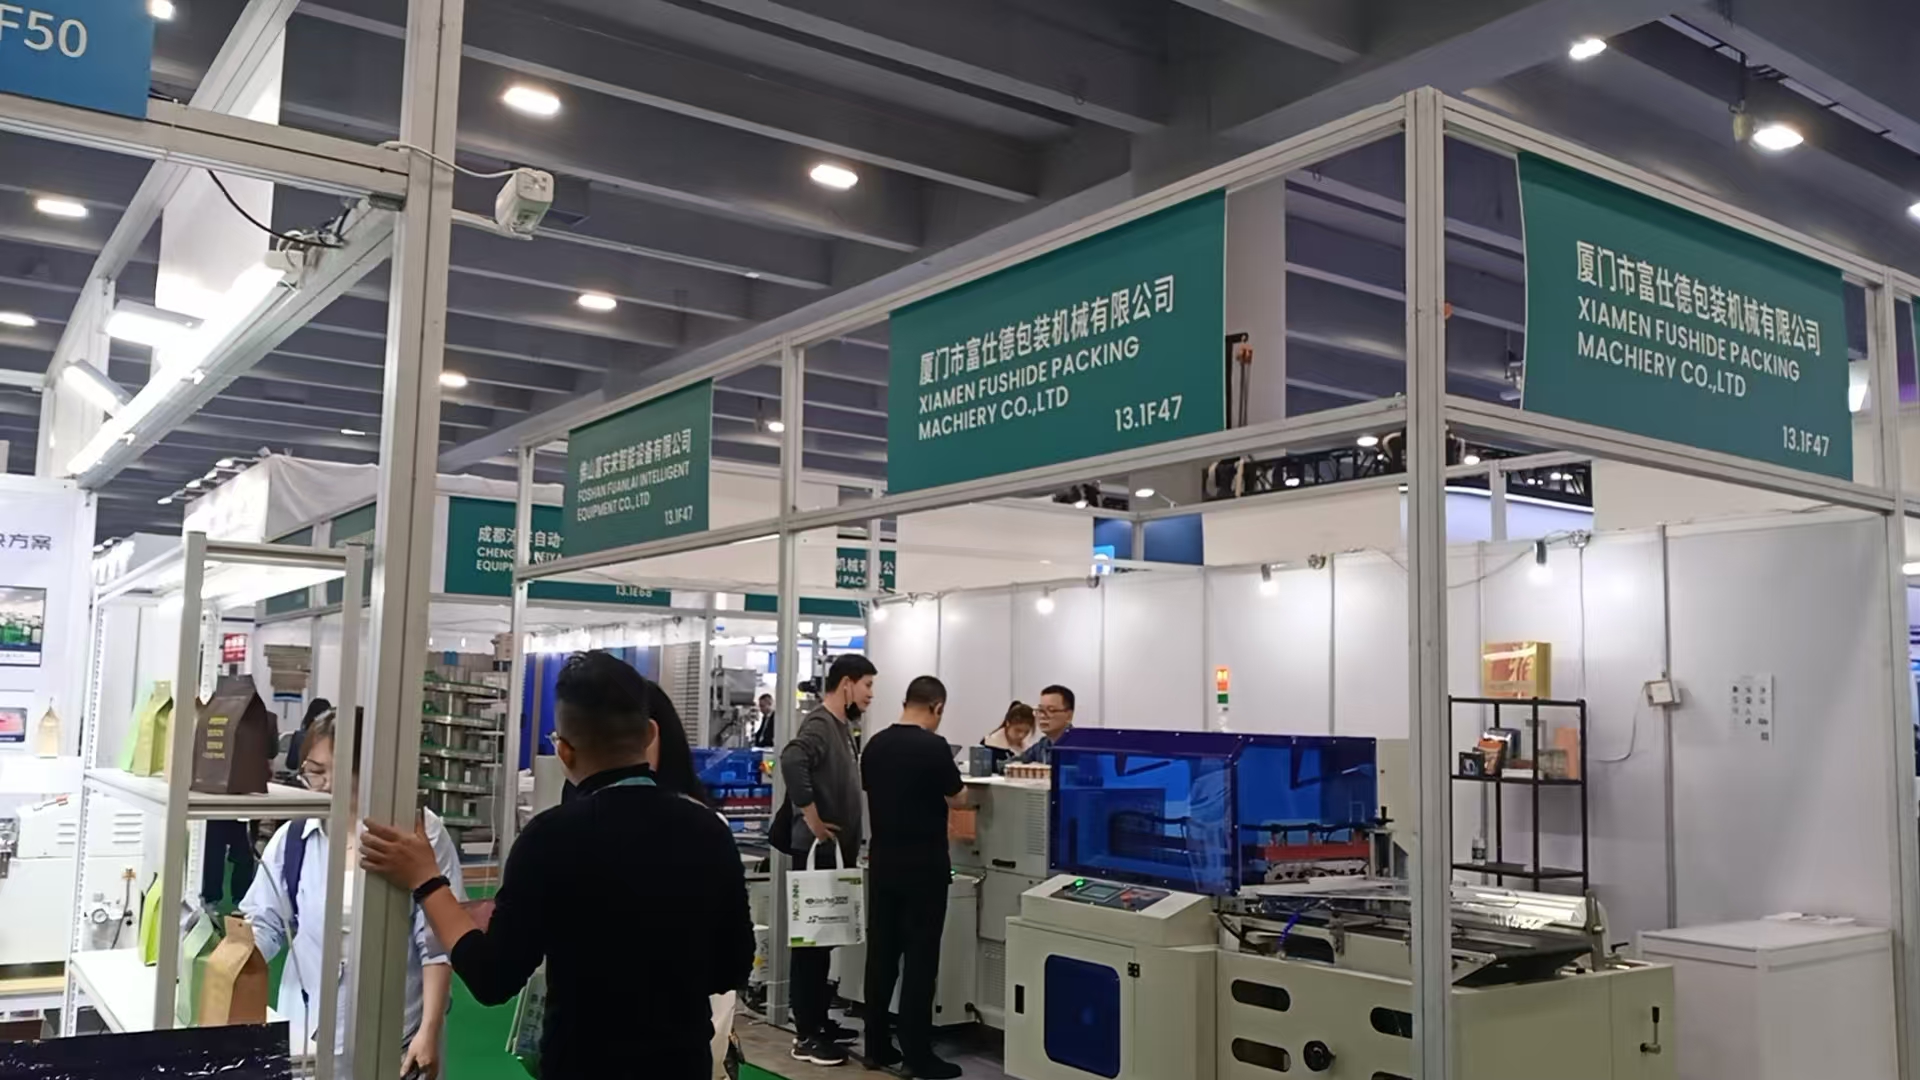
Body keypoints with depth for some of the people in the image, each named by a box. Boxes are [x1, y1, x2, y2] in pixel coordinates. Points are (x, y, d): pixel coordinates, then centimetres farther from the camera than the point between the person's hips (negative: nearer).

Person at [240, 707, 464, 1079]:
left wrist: (429, 1031, -9)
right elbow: (263, 922, 9)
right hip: (308, 1037, 3)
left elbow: (438, 943, -6)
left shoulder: (420, 833, -7)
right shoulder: (293, 837, 3)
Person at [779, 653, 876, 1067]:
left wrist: (848, 843, 12)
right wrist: (811, 817, -28)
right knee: (811, 939, -3)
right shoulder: (819, 724, -17)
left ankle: (819, 1020, 27)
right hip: (819, 849, -10)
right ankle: (806, 1036, 3)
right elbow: (791, 760, -36)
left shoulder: (842, 725, 13)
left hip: (837, 848, 10)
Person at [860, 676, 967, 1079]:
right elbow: (958, 800, -5)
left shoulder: (875, 745, 3)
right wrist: (961, 791, 17)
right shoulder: (934, 747, -15)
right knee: (920, 958, -1)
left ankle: (877, 1046, 16)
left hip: (882, 862, 6)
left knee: (881, 953, 10)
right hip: (923, 867, -6)